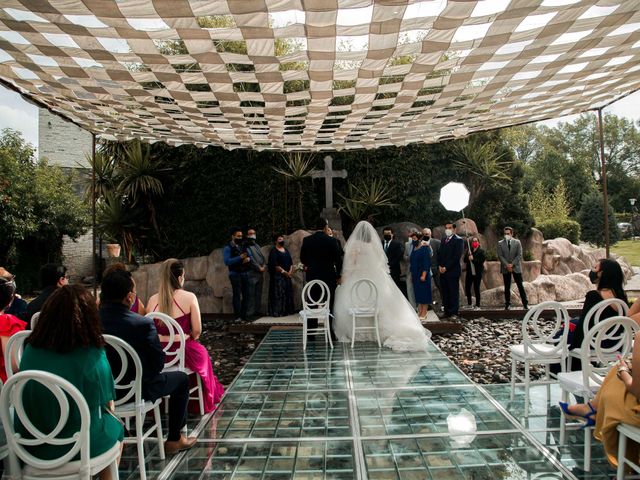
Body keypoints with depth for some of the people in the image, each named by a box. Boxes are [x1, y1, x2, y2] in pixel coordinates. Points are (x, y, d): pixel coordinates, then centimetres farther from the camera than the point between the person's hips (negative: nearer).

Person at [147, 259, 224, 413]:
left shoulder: (153, 300, -3)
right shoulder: (189, 297, -13)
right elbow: (197, 331, -10)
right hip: (184, 352, -3)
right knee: (202, 353, 30)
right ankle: (206, 401, 47)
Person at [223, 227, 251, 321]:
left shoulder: (243, 245, 13)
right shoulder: (228, 248, -5)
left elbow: (249, 255, 17)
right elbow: (227, 261, -16)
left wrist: (248, 258, -7)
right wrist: (240, 258, -23)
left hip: (245, 273, 6)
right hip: (235, 274, -6)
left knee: (246, 295, 7)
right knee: (237, 295, -7)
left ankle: (244, 315, 16)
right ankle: (238, 317, -3)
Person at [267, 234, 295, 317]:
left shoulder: (286, 250, 16)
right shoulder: (273, 251, -5)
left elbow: (291, 262, 13)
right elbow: (275, 264, -14)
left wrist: (290, 272, -4)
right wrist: (284, 272, -16)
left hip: (287, 275, 7)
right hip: (278, 276, -7)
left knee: (288, 293, 7)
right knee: (279, 294, -7)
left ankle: (288, 310, 15)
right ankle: (278, 312, -3)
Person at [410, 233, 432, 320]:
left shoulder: (425, 248, -10)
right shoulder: (414, 248, 12)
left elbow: (427, 262, -15)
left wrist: (424, 275, -20)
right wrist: (412, 274, 15)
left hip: (423, 275, -7)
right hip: (415, 275, 7)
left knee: (424, 293, -1)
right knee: (418, 294, 9)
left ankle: (424, 314, 4)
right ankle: (419, 312, 16)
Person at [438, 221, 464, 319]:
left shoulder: (458, 240, -4)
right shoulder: (443, 240, 19)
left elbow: (457, 256, -12)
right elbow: (440, 254, 19)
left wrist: (446, 267, -14)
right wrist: (440, 266, 1)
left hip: (453, 271, -7)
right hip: (443, 271, 7)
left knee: (454, 293, -2)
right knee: (445, 293, 7)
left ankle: (454, 313, 2)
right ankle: (446, 311, 13)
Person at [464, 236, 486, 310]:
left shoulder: (481, 251, -2)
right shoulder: (469, 250, 9)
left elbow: (481, 261, -11)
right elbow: (465, 260, 6)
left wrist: (473, 259, -19)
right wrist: (468, 256, -13)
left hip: (477, 272, -4)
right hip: (469, 272, 4)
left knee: (476, 288, -3)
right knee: (467, 287, 2)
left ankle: (477, 305, 8)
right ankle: (469, 303, 19)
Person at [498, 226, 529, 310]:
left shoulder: (517, 242, 2)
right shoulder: (500, 243, 4)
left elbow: (519, 255, -2)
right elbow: (500, 256, -1)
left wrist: (512, 264, -12)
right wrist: (507, 265, -12)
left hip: (516, 267, -1)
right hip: (505, 268, 1)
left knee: (520, 286, 0)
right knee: (507, 287, 5)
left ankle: (525, 303, 5)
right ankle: (507, 304, 10)